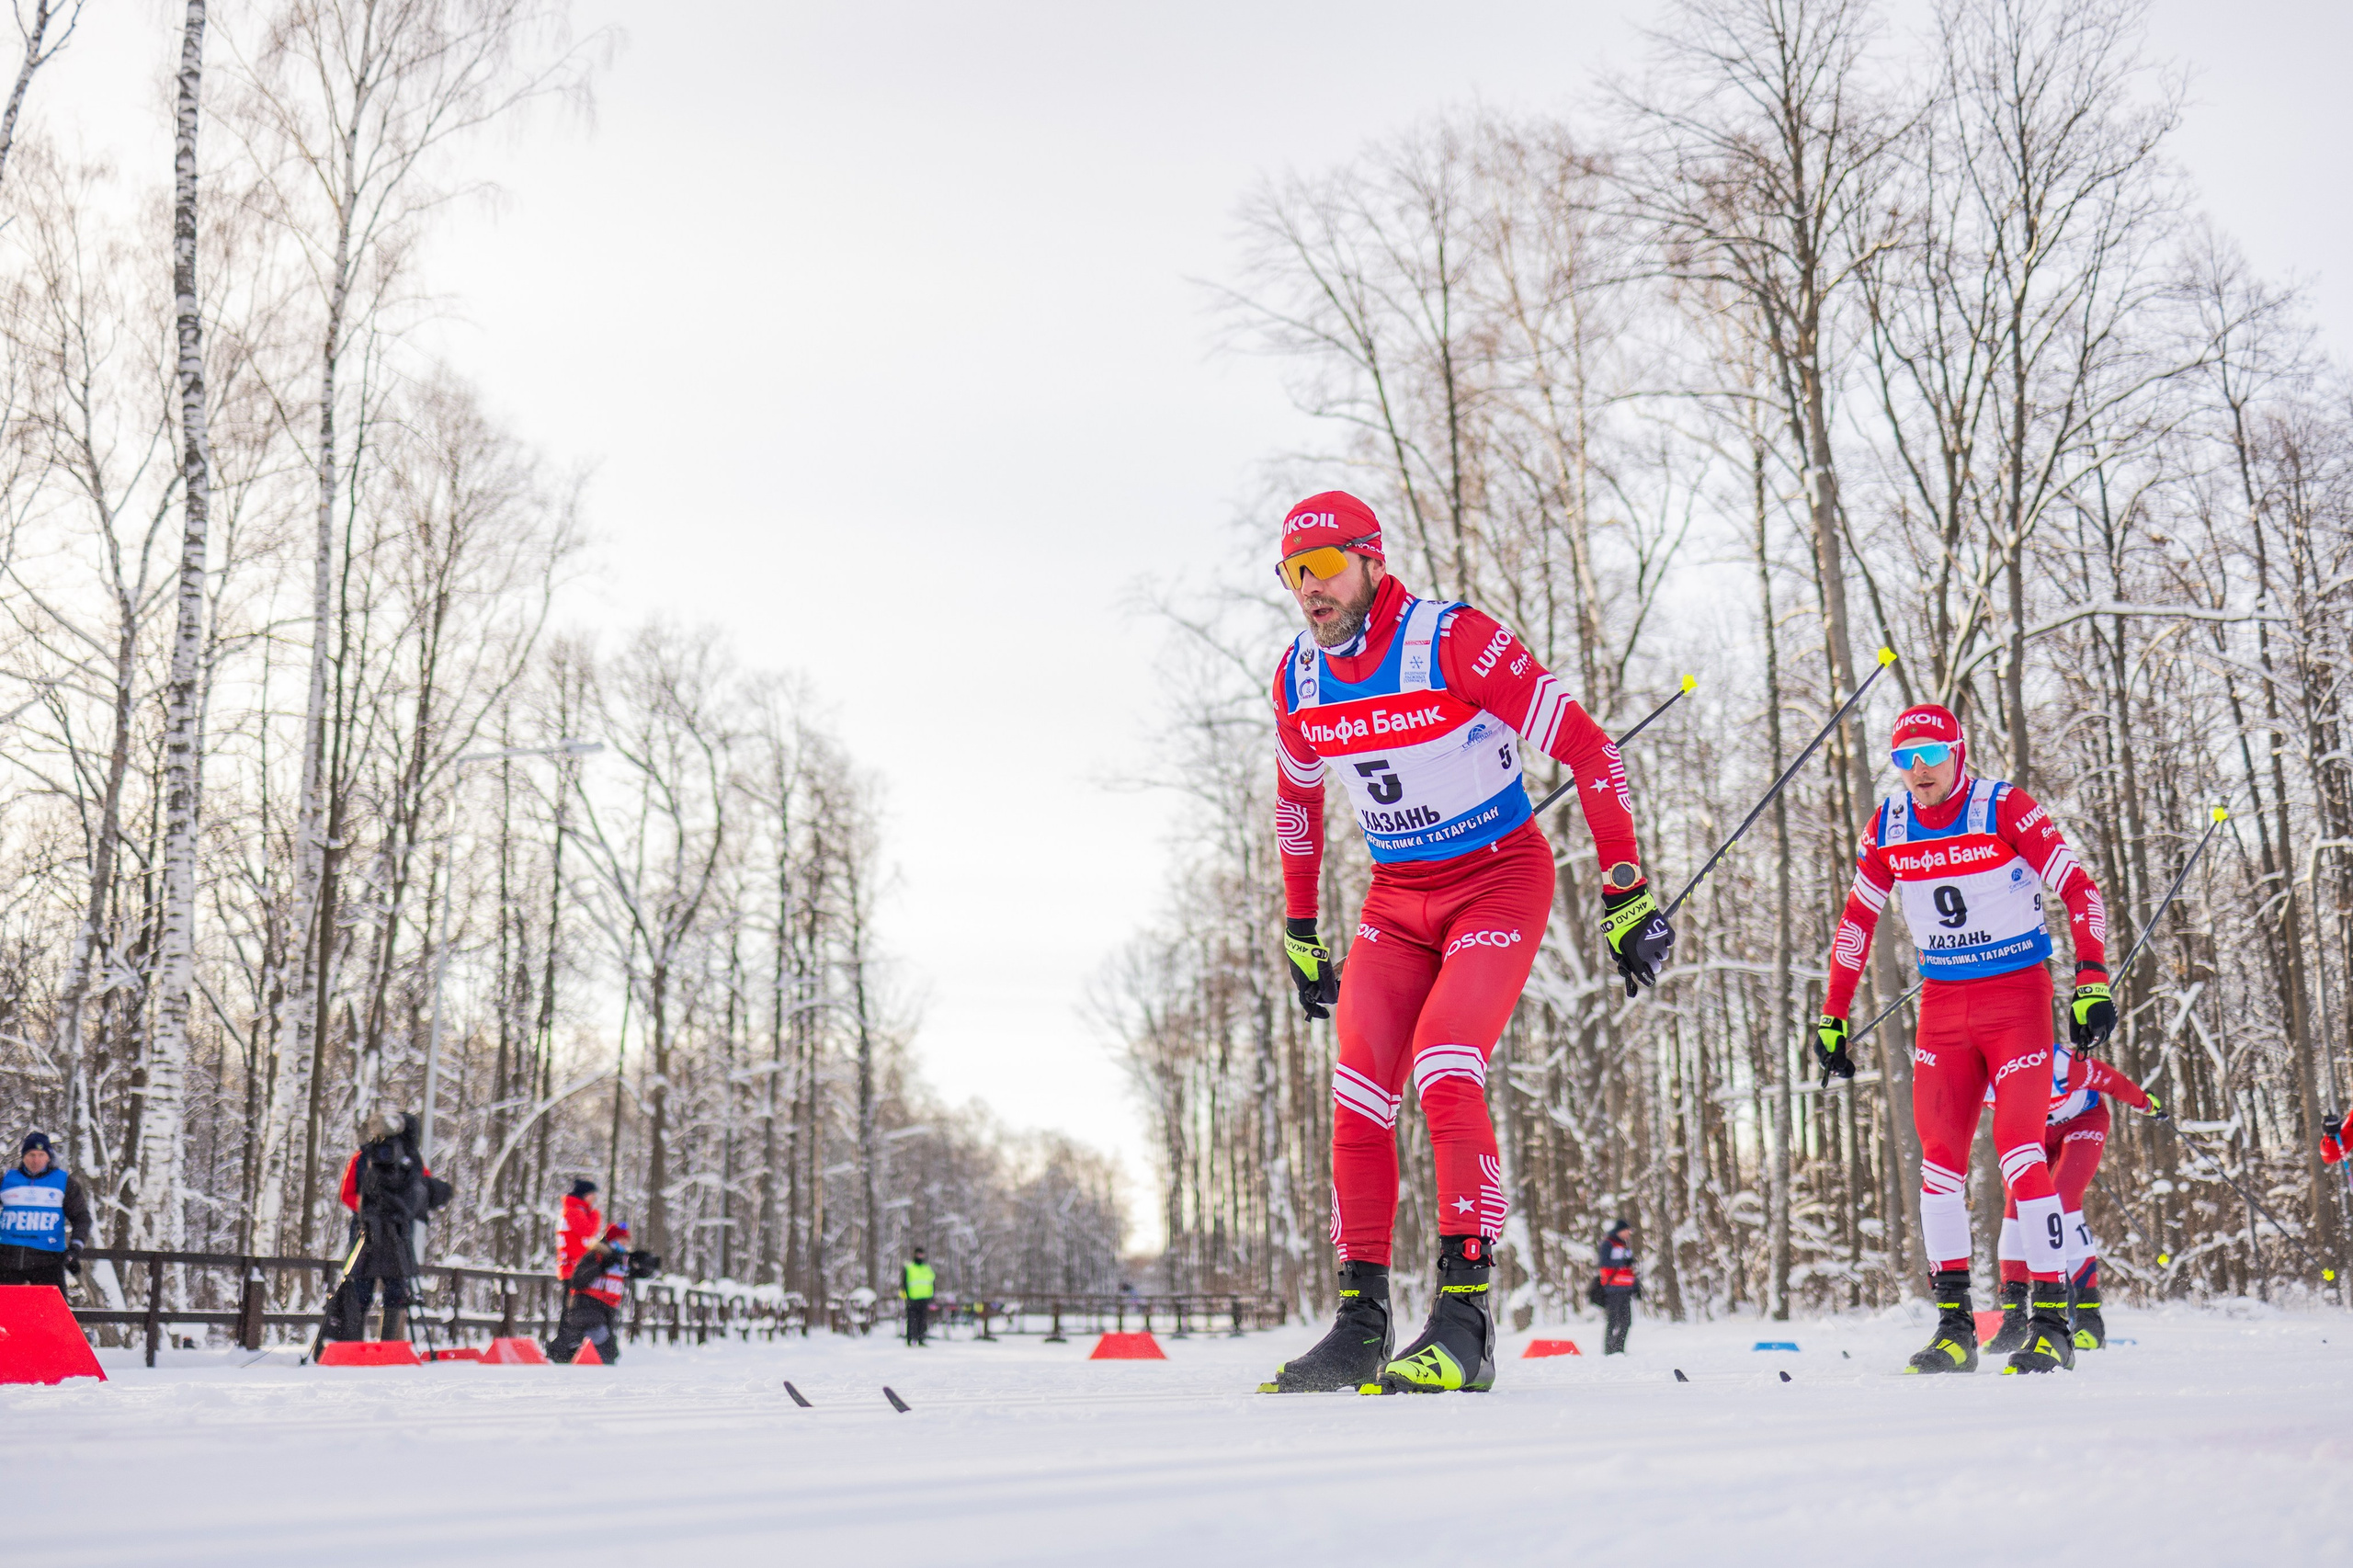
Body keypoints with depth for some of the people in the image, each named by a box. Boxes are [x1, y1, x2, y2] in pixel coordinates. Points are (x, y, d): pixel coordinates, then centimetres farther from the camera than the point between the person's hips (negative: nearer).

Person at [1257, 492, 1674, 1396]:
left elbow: (1586, 748, -17)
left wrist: (1628, 893, -18)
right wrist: (1300, 931, 19)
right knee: (1358, 1093, -5)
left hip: (1498, 880, -6)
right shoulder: (1299, 678, 0)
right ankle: (1360, 1325, 3)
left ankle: (1465, 1319, -16)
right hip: (1397, 896, 6)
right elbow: (1296, 801, 18)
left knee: (1443, 1073, -23)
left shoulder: (1453, 640, -20)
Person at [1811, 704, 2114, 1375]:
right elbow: (1856, 921, 11)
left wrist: (2092, 979, -21)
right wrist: (1833, 1018, 9)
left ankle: (2051, 1324, -3)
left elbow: (2080, 890, -11)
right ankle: (1954, 1325, 6)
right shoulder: (1888, 826, 1)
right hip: (1942, 1005, 4)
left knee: (2020, 1150, -11)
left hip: (2017, 995, -4)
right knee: (1939, 1156, -1)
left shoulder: (2005, 809, -12)